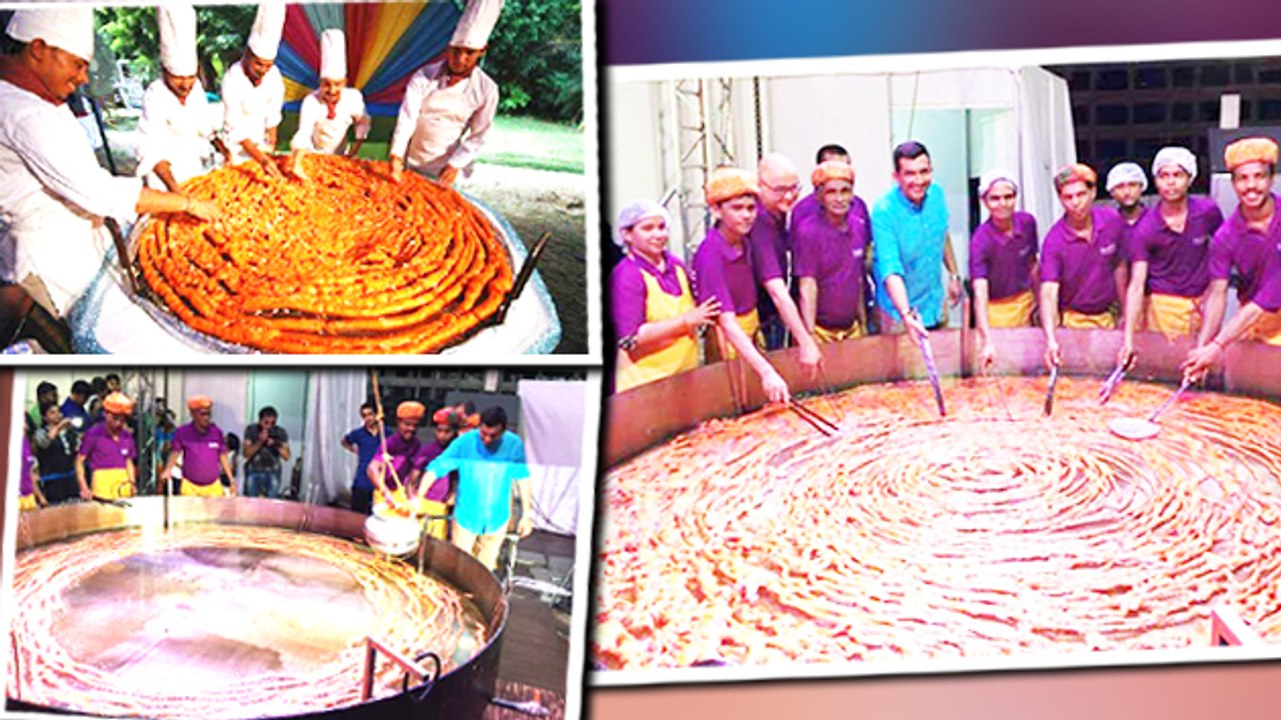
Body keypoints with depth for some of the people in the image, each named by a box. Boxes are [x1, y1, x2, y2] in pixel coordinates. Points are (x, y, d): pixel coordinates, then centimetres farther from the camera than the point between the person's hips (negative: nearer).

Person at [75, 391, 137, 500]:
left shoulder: (127, 436, 11)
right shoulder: (93, 434, -3)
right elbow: (79, 462, -1)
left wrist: (132, 483, 5)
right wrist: (84, 488, -10)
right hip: (102, 491, -4)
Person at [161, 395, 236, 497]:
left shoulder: (217, 433, 1)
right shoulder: (182, 432, -3)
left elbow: (223, 457, 8)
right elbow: (175, 453, 2)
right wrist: (168, 470, -16)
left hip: (214, 487, 2)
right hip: (190, 487, -1)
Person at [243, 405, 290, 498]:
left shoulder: (280, 432, -4)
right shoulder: (251, 430, -5)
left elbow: (286, 456, -8)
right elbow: (246, 454, -10)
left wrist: (276, 444, -23)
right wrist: (259, 442, -23)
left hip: (272, 472, 0)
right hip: (254, 472, 0)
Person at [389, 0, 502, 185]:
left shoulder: (487, 90, -9)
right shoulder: (424, 77, -10)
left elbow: (478, 135, -5)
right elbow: (407, 117, -20)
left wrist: (456, 165, -15)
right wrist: (396, 156, -32)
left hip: (446, 170, 0)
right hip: (411, 165, 1)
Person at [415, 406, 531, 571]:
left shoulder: (514, 445, -13)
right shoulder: (465, 443, -18)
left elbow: (522, 478, 0)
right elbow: (435, 468, -16)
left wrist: (527, 514, 2)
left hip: (497, 519, 2)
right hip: (466, 516, -2)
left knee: (485, 570, 15)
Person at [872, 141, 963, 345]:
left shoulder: (936, 193, -6)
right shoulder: (884, 212, -25)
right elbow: (890, 270, -32)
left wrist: (954, 275, 18)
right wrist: (906, 314, -44)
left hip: (936, 305, 6)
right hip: (899, 313, -6)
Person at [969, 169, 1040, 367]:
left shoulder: (1027, 223, -9)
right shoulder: (980, 240, -25)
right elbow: (980, 293, -33)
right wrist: (986, 341, -42)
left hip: (1024, 302, 5)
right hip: (995, 309, -5)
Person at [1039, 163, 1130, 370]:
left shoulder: (1113, 221, -9)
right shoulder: (1054, 241, -22)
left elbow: (1119, 267, 5)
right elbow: (1049, 293, -29)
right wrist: (1051, 340, -43)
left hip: (1109, 315, 3)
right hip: (1075, 320, -3)